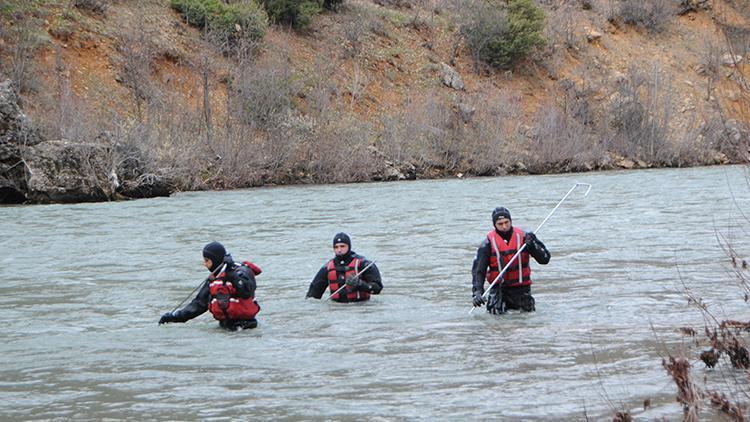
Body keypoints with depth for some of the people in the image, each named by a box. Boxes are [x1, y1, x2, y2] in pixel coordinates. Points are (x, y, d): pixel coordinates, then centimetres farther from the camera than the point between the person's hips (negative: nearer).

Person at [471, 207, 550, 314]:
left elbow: (545, 259, -2)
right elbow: (478, 270, -7)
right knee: (496, 310, -20)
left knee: (528, 309, -9)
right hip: (499, 287, -1)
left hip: (521, 286, 2)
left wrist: (533, 244, -20)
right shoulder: (489, 243, -4)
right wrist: (477, 292, -22)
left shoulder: (523, 237, -2)